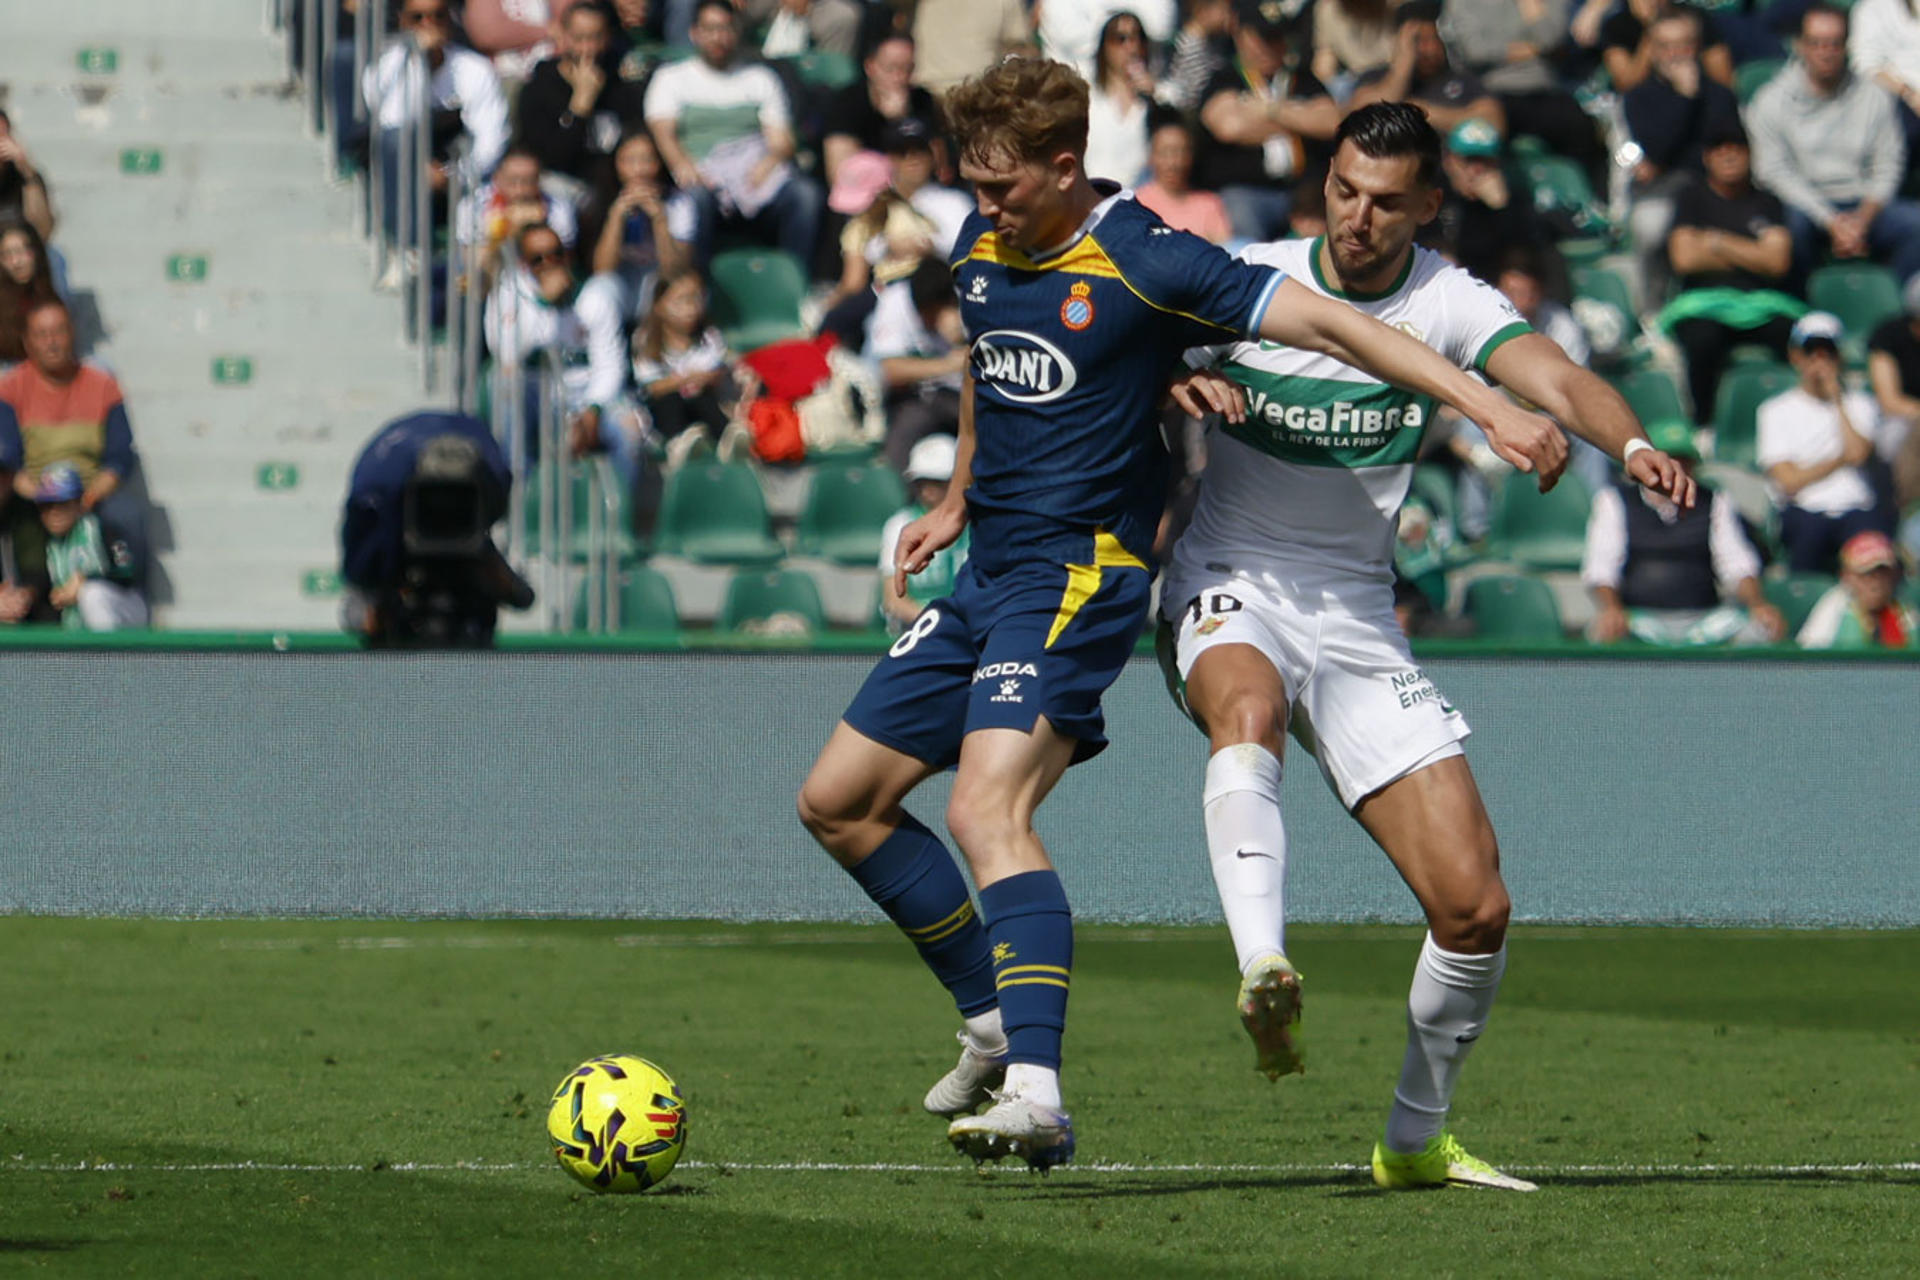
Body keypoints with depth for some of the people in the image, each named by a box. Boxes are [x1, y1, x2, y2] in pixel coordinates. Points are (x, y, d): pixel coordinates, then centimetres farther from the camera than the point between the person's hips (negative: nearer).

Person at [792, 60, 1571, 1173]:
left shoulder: (1143, 262, -16)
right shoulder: (982, 247, 7)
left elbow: (1322, 324, -20)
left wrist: (1491, 406, -27)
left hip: (1082, 572, -9)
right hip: (988, 573, 9)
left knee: (987, 808, -28)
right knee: (839, 800, 11)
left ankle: (1036, 1095, -38)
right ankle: (999, 1026, 22)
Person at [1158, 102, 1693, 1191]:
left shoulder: (1449, 303, -5)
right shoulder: (1246, 282, -3)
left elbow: (1555, 377, -22)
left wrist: (1629, 440, -44)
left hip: (1358, 618, 2)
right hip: (1230, 586, -2)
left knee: (1475, 907, -5)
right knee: (1251, 705, -41)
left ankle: (1417, 1139, 16)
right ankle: (1263, 970, -58)